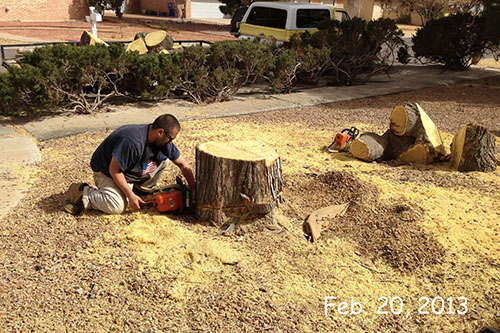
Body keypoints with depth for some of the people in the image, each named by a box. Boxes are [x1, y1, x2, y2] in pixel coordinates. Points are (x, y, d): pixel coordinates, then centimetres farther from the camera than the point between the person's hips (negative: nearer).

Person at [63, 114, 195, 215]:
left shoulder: (163, 140, -12)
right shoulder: (132, 141, -37)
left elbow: (183, 165, -2)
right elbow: (114, 170, -29)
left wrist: (193, 189, -6)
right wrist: (131, 196, -26)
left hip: (132, 171, 7)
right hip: (107, 171, -7)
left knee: (163, 159, -7)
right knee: (118, 206, -29)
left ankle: (142, 189, 5)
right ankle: (82, 193, -7)